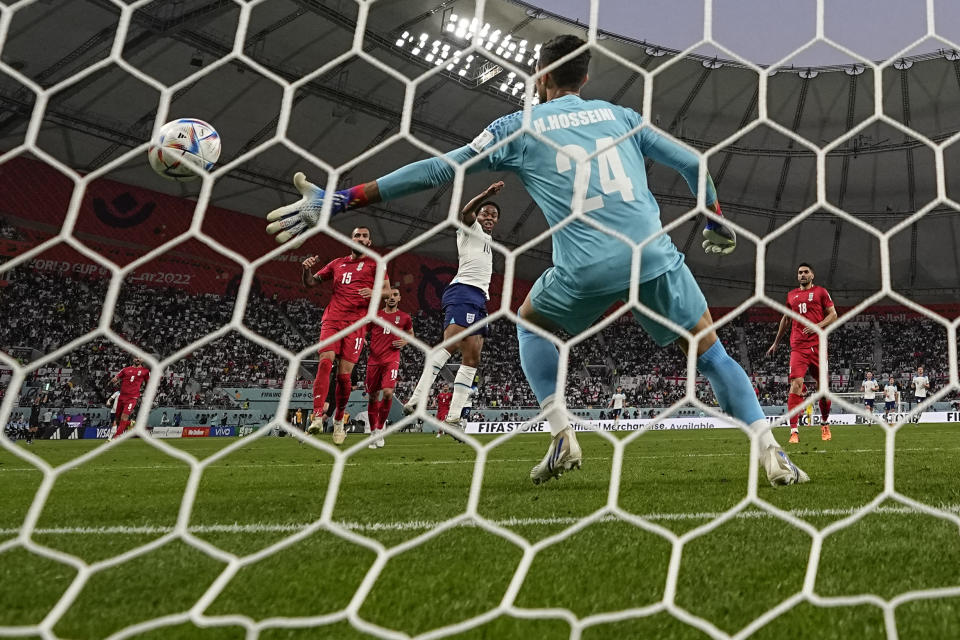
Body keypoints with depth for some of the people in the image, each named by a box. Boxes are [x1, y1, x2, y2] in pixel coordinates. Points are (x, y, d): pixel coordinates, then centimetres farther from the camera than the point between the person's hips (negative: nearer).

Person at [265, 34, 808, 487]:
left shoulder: (519, 127, 12)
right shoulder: (620, 115, 20)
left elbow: (434, 170, 10)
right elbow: (692, 163, 21)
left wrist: (336, 200, 14)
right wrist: (715, 221, 39)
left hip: (586, 267, -2)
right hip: (656, 254, 2)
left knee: (531, 321, 26)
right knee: (712, 353, 16)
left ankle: (563, 436, 14)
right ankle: (772, 454, 5)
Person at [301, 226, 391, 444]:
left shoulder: (374, 263, 15)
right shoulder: (337, 263, 22)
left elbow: (387, 291, 6)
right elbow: (310, 282, 23)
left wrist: (373, 292, -16)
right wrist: (306, 268, 1)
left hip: (356, 322, -2)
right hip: (332, 319, 2)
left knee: (344, 374, -7)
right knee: (325, 362, -20)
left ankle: (339, 420, 13)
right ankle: (317, 417, -27)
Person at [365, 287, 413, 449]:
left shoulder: (404, 317, 9)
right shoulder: (375, 315, 10)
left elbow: (411, 334, 24)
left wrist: (405, 341, 3)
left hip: (391, 359, -2)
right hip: (374, 359, 2)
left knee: (388, 392, -21)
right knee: (372, 397, 5)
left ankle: (380, 428, -4)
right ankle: (373, 432, 19)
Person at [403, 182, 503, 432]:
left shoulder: (487, 239, 32)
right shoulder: (470, 228, 10)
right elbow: (465, 213, -13)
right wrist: (485, 194, -26)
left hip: (479, 299, 9)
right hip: (464, 291, -9)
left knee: (472, 357, -2)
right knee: (450, 344, -27)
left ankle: (453, 418, -6)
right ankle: (417, 400, -39)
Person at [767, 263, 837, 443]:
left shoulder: (820, 291, 8)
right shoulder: (791, 295, 17)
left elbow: (833, 314, 4)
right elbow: (785, 319, 27)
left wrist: (818, 326, -13)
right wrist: (776, 343, 29)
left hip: (818, 345, -1)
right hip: (798, 346, 1)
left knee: (822, 385, 5)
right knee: (796, 383, -14)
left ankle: (825, 424, 28)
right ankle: (794, 431, -17)